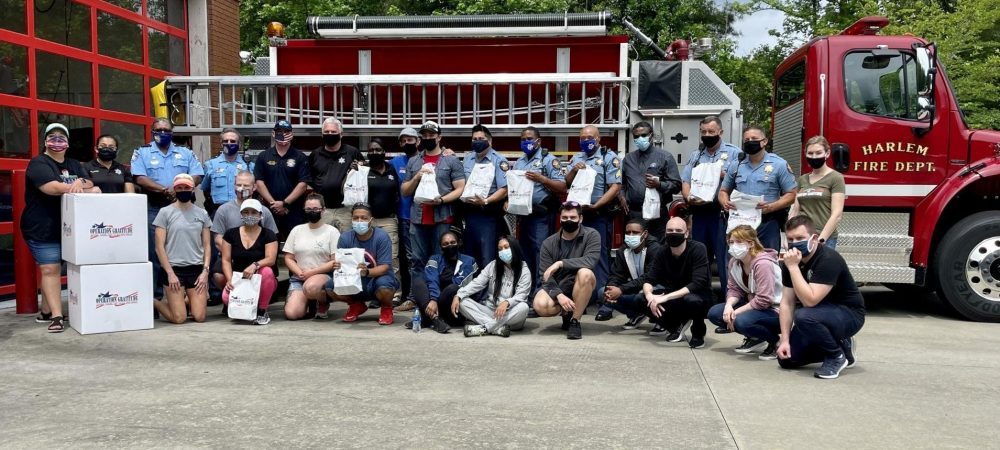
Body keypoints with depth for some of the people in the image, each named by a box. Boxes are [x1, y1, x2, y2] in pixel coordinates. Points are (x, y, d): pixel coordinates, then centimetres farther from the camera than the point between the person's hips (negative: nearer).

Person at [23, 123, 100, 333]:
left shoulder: (74, 165, 15)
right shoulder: (38, 163, -7)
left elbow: (89, 184, 2)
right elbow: (51, 187, -23)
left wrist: (81, 183, -20)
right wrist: (75, 188, -17)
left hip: (68, 228, 7)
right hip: (42, 229, -6)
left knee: (52, 268, 14)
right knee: (50, 270, -8)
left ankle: (46, 312, 24)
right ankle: (56, 316, -8)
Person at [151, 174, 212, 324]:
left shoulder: (202, 214, 9)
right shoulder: (165, 212, 0)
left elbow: (206, 246, 10)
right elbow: (159, 247, -3)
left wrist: (205, 271, -2)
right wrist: (170, 273, -9)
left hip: (197, 269, 3)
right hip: (173, 268, -3)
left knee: (199, 317, -4)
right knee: (179, 318, -8)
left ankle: (187, 301, 29)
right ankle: (154, 302, 21)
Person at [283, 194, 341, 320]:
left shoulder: (332, 231, 2)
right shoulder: (297, 230, 13)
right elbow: (288, 258, 12)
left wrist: (312, 272, -13)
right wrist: (300, 273, -7)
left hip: (323, 276, -3)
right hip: (298, 278, 3)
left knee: (310, 287, -40)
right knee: (291, 313, -21)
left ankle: (323, 303, -5)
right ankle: (309, 301, 13)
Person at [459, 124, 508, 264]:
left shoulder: (499, 161, -6)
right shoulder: (467, 158, 13)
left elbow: (504, 189, -14)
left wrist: (485, 201, -24)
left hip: (488, 215, -6)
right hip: (469, 213, 6)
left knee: (488, 258, -6)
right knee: (469, 256, 13)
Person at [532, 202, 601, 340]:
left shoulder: (591, 235, -9)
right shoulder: (549, 243, -4)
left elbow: (591, 260, -27)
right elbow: (545, 276, -10)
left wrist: (560, 263, -30)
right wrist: (559, 295, -28)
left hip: (580, 288, -1)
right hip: (556, 287, 1)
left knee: (585, 273, -36)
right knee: (540, 305, -31)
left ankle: (575, 320, -17)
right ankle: (567, 312, 6)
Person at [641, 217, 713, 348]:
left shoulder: (698, 249, -22)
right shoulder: (663, 253, -7)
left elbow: (698, 284, -31)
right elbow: (648, 280, -9)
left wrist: (666, 297, -38)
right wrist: (649, 295, -34)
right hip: (675, 295, 4)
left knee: (692, 299, -39)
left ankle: (698, 333, -6)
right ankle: (677, 325, 5)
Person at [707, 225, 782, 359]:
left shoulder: (763, 263, -26)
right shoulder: (734, 262, 0)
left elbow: (763, 300, -28)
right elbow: (734, 289, 2)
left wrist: (736, 312, -22)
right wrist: (729, 305, -20)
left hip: (774, 309, -9)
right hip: (753, 304, 9)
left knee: (741, 321, -36)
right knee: (714, 313, -4)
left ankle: (775, 341, -5)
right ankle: (755, 339, 10)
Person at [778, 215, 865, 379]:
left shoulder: (829, 260, -27)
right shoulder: (791, 261, -5)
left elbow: (810, 301, -36)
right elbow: (787, 303, -5)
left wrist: (793, 267, -35)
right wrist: (785, 340, -11)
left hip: (848, 314, -8)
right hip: (819, 314, 8)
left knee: (803, 316, -36)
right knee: (786, 359, -1)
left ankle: (836, 356, -10)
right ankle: (839, 345, 17)